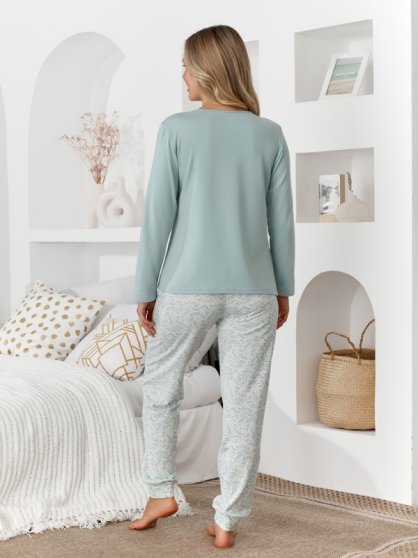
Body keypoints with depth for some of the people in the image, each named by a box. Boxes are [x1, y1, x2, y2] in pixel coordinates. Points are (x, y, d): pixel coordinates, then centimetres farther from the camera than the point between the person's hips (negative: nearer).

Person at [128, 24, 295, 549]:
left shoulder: (177, 128, -6)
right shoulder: (269, 135, 2)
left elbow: (158, 215, -6)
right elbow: (282, 221, 4)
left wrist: (146, 289, 1)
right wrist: (283, 289, 14)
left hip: (187, 287, -1)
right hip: (253, 292, 2)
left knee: (161, 388, 20)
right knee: (243, 405, 7)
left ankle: (160, 492, 23)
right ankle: (227, 520, 12)